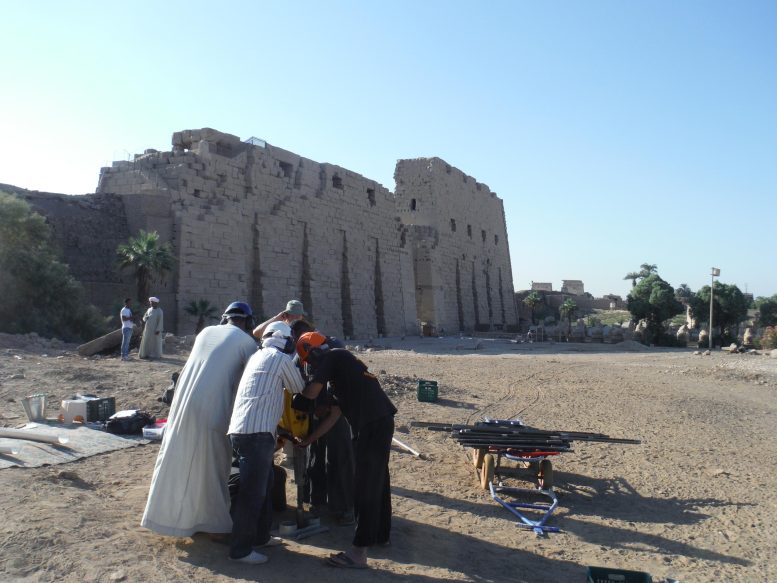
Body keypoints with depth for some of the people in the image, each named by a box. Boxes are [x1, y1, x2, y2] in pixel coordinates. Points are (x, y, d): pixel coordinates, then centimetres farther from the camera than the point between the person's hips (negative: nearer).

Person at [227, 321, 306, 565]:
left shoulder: (258, 356, 20)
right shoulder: (282, 359, -4)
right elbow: (299, 388, 9)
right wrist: (295, 367, 27)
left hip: (243, 430, 9)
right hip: (256, 433, -9)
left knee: (264, 487, 20)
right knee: (252, 491, -2)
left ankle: (260, 536, 32)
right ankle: (240, 549, 6)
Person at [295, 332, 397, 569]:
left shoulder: (333, 357, -1)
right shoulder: (340, 370, 25)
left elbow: (311, 393, -8)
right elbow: (334, 416, 24)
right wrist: (308, 440, 28)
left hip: (374, 423, -10)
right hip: (378, 422, 10)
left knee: (365, 486, -5)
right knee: (377, 481, 21)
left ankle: (358, 552, 1)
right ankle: (381, 534, 36)